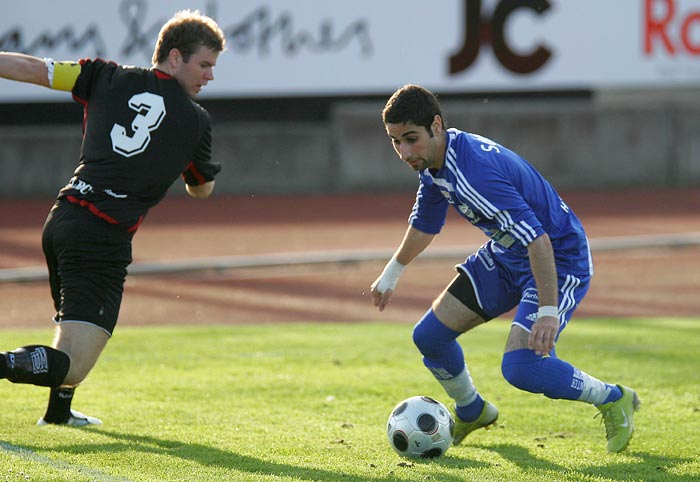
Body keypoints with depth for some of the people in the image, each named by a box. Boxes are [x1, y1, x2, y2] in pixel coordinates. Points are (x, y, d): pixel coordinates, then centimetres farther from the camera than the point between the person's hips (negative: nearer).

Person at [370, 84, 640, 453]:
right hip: (506, 256, 9)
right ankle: (471, 412, 34)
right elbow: (424, 222, 18)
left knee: (520, 368, -24)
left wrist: (549, 311, -40)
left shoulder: (474, 170, -34)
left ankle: (613, 401, 1)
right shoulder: (432, 161, -4)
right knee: (429, 336, 6)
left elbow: (537, 239, -38)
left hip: (559, 260, -9)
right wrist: (392, 274, 31)